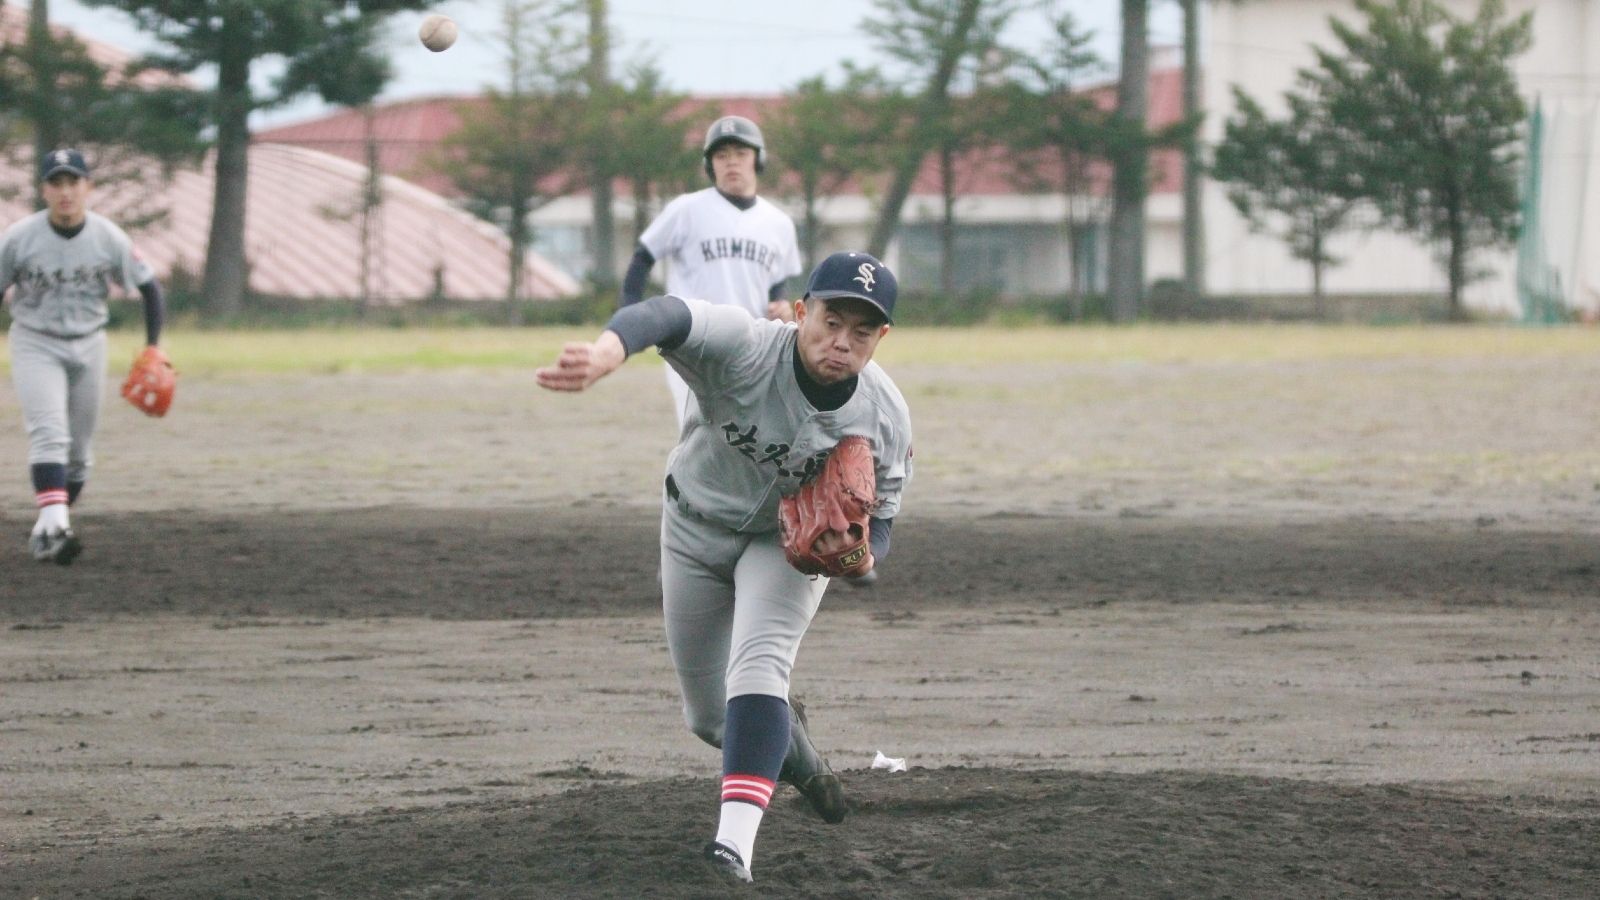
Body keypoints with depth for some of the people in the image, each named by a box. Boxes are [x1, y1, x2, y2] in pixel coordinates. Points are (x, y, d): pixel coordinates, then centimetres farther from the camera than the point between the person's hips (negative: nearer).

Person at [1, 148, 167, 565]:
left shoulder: (109, 239, -8)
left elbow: (149, 287, 3)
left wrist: (153, 348, -4)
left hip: (87, 348, 3)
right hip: (35, 346, -3)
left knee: (78, 450, 8)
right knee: (49, 433, -22)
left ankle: (48, 531, 24)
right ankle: (54, 524, -36)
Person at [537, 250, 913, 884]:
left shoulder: (885, 417, -26)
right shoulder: (747, 350, -37)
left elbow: (879, 523, -12)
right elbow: (667, 316, -58)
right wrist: (605, 354, -81)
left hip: (790, 540, 0)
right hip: (697, 529, 1)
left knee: (758, 665, -28)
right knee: (710, 717, 13)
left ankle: (736, 840, -38)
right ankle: (794, 750, 47)